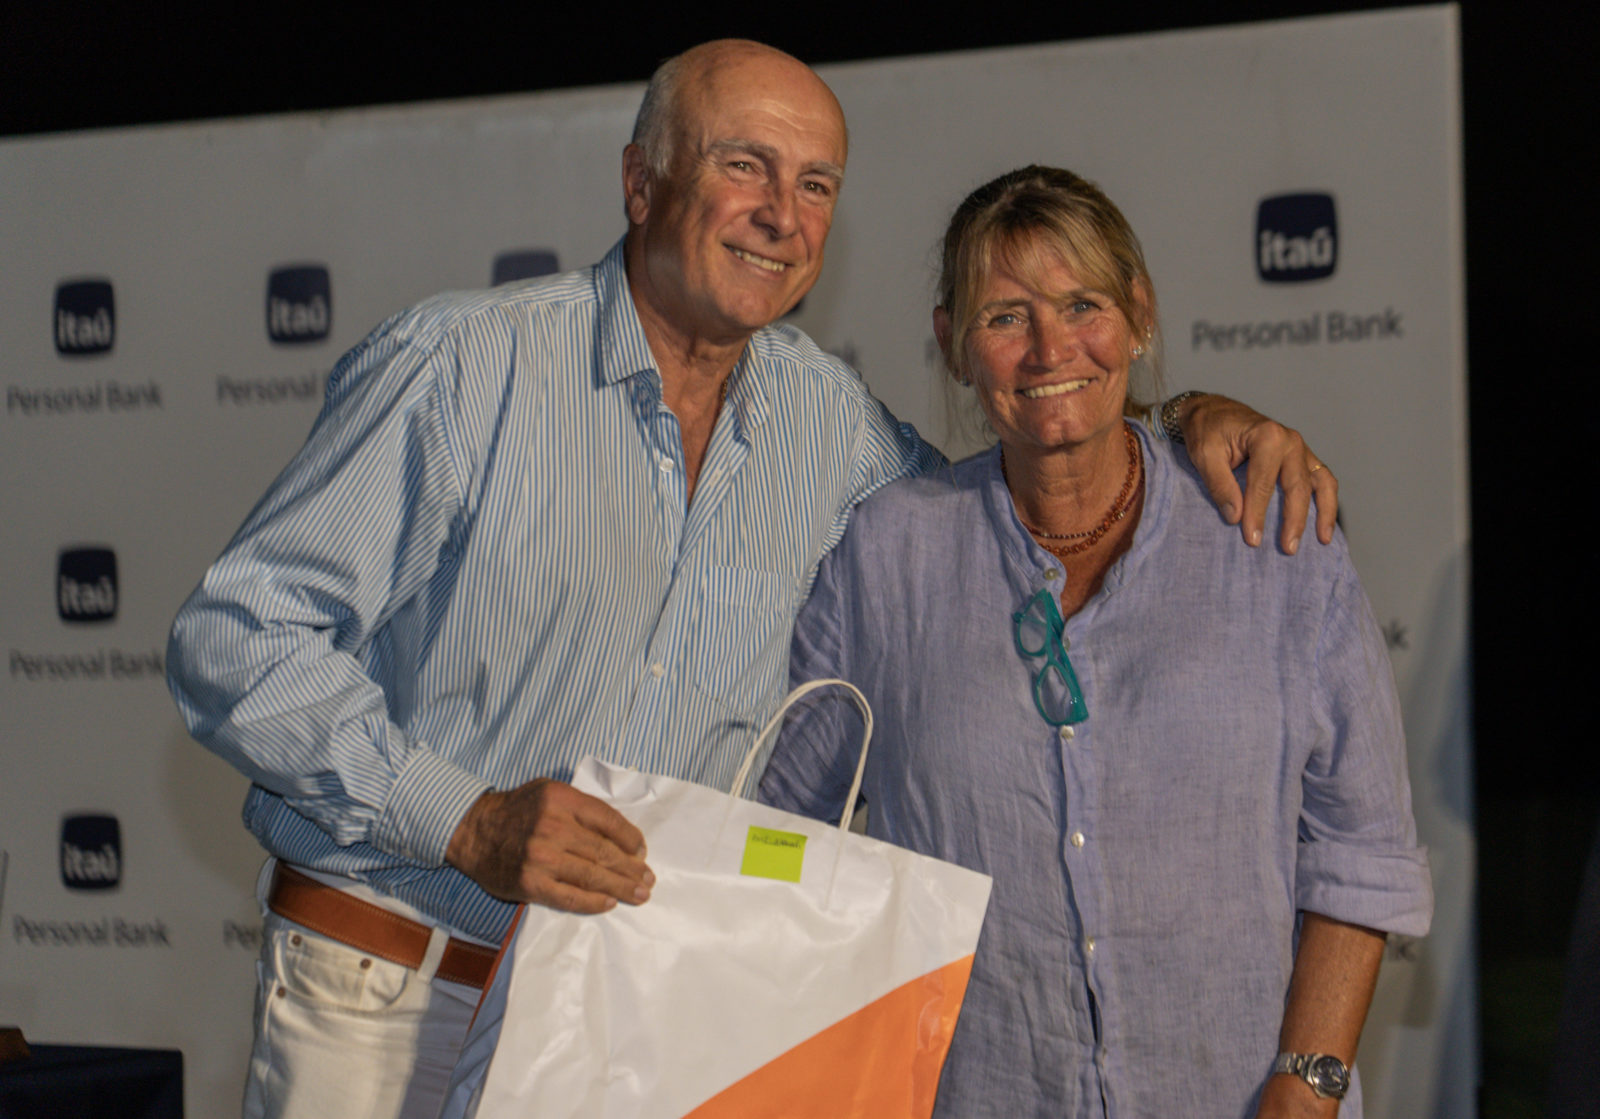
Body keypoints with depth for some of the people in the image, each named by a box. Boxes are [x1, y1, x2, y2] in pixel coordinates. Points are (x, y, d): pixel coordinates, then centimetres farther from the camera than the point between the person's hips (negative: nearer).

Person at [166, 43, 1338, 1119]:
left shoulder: (825, 420, 5)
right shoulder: (460, 367, -11)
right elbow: (237, 637, -13)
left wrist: (1190, 422, 6)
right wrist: (464, 819, -24)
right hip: (390, 1004, -4)